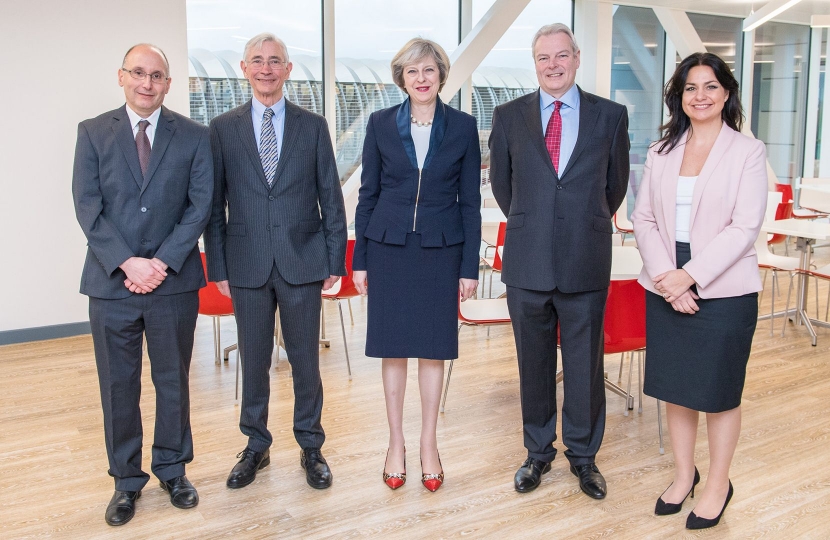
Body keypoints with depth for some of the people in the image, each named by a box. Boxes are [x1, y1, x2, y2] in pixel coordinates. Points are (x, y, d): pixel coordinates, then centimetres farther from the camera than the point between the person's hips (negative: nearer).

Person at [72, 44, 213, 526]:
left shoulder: (194, 136, 3)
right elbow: (88, 207, -3)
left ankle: (173, 469, 28)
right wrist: (127, 262, -15)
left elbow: (201, 204, -3)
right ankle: (127, 480, 24)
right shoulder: (93, 133, 4)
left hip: (174, 281, 0)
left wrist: (163, 261, -13)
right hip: (111, 282, 1)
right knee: (118, 386, 9)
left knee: (173, 381, 11)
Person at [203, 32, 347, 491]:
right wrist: (217, 266, 0)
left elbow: (331, 198, 3)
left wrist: (335, 260, -1)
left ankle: (311, 447, 25)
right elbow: (215, 203, 4)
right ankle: (256, 447, 29)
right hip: (247, 264, 1)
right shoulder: (223, 128, 5)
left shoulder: (313, 126, 4)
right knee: (253, 361, 11)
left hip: (302, 262, 0)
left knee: (305, 359, 8)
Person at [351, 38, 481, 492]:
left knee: (434, 347, 7)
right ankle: (396, 443, 22)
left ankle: (429, 443, 23)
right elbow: (367, 194, 5)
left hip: (440, 250, 0)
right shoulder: (381, 124, 2)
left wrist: (470, 267, -2)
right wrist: (359, 260, 2)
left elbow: (470, 201, 1)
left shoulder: (463, 126, 1)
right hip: (389, 249, 0)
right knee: (393, 348, 7)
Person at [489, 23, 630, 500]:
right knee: (534, 365, 13)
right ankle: (539, 452, 30)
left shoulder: (611, 116, 2)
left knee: (586, 366, 9)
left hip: (586, 264, -1)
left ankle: (583, 455, 28)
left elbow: (616, 184, 13)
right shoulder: (509, 116, 4)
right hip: (528, 263, 1)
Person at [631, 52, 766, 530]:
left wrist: (689, 275, -18)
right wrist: (665, 276, -11)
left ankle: (718, 485, 26)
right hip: (665, 289, 4)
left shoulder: (748, 152, -3)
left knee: (719, 391, 7)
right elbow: (644, 218, 4)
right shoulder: (661, 153, 8)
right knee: (675, 386, 13)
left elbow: (744, 228, -11)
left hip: (724, 291, -4)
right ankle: (684, 474, 32)